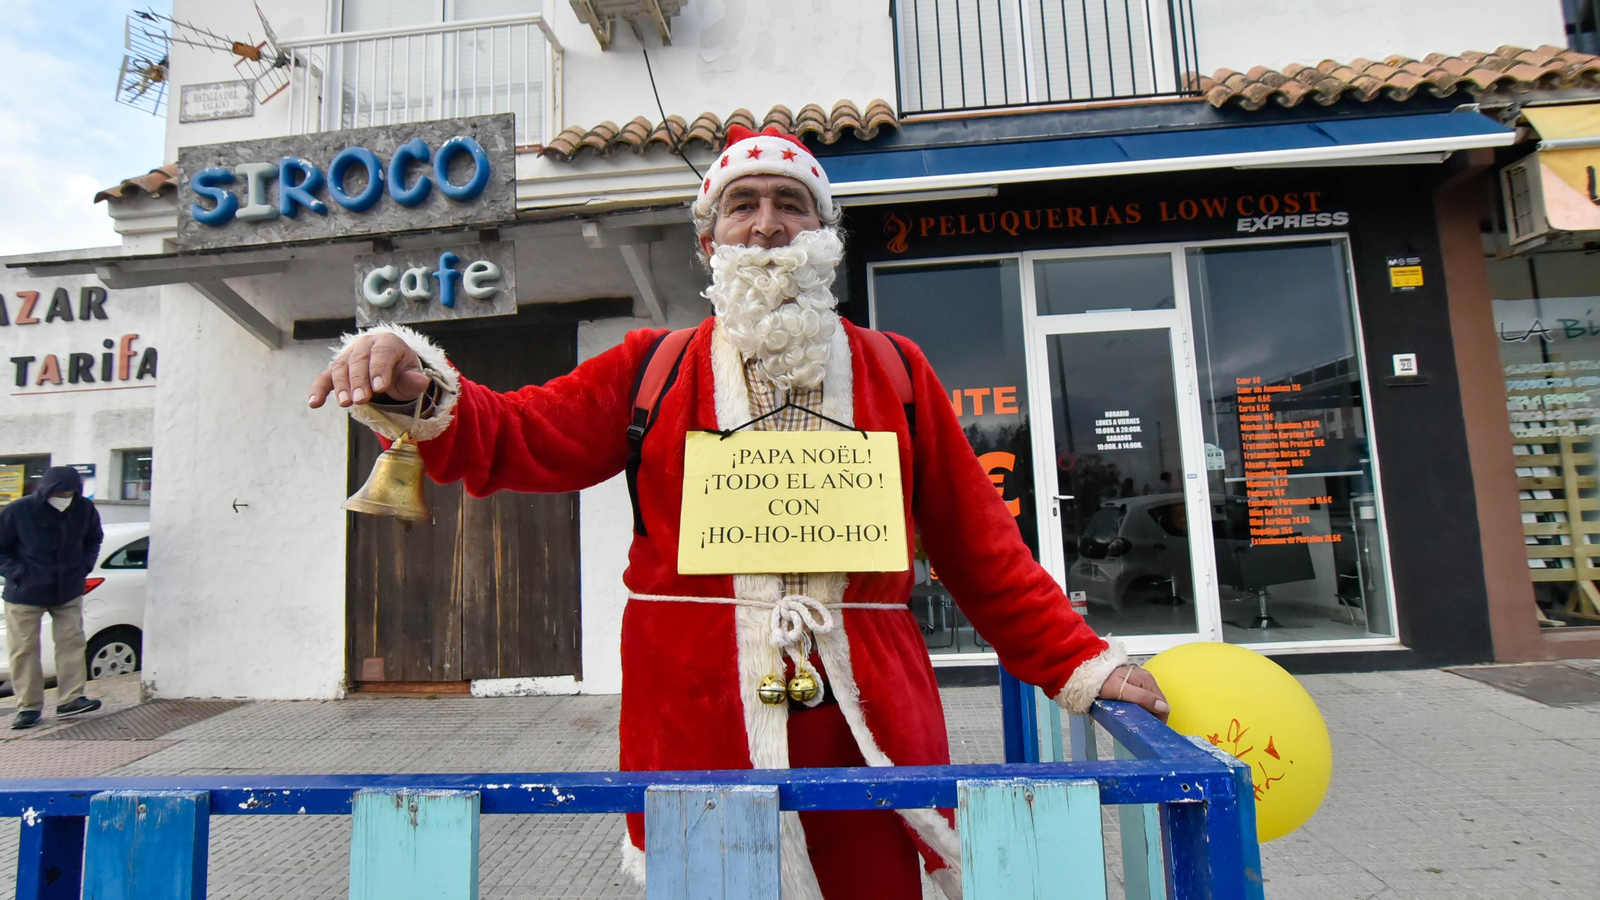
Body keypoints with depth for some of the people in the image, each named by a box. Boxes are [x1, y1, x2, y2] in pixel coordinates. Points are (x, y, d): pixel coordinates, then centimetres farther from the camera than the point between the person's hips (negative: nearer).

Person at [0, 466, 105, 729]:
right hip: (25, 595, -2)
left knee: (72, 642, 1)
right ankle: (28, 706, 13)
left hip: (69, 592, 2)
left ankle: (69, 699, 8)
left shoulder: (85, 509, -6)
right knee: (24, 648, 3)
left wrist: (84, 567, 0)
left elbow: (93, 540, 12)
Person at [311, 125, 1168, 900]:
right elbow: (504, 437, 0)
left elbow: (982, 549, 8)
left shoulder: (896, 374, 8)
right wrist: (415, 393, -20)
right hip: (697, 732, 0)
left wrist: (1078, 663, 4)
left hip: (865, 736, 1)